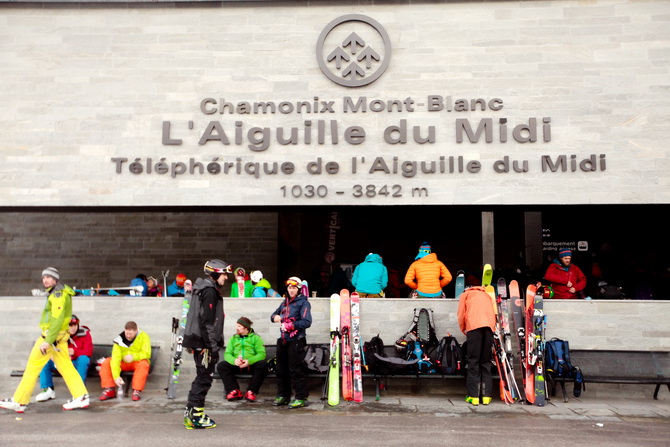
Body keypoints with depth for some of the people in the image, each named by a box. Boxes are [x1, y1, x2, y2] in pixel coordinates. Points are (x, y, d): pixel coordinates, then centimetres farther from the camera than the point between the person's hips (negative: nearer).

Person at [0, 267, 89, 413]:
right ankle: (81, 397, 6)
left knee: (32, 367, -1)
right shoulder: (61, 293, 17)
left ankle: (18, 402, 7)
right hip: (59, 337, 9)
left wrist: (47, 341, -26)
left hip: (52, 335, -9)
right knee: (66, 367, 7)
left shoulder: (58, 294, -14)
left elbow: (57, 319, -23)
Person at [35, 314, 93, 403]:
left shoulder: (84, 333, -8)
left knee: (83, 359, -36)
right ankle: (48, 390, -9)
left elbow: (89, 352, -14)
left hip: (77, 363, -3)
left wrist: (74, 352, -30)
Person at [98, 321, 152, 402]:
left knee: (144, 364, -36)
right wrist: (116, 376, -34)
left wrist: (133, 356, -36)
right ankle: (110, 390, -17)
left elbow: (146, 354, -18)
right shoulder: (119, 339, -14)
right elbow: (115, 358, -23)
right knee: (106, 362, -20)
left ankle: (137, 391, -30)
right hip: (123, 363, 2)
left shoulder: (143, 336, -16)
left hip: (137, 362, -2)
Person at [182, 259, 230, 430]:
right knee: (204, 378, -2)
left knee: (202, 377, 16)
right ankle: (196, 416, 4)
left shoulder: (203, 289, 17)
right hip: (204, 343, -10)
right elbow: (207, 322, -21)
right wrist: (213, 346, -20)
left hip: (198, 341, 10)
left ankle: (191, 413, 21)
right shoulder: (210, 291, -15)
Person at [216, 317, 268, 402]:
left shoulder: (255, 337, 6)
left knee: (263, 364, -32)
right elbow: (227, 354, 4)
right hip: (236, 365, 3)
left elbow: (261, 354, -7)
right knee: (221, 365, -21)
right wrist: (234, 360, -19)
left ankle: (251, 392, -23)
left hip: (251, 365, -3)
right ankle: (234, 391, -21)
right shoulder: (233, 338, 17)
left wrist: (249, 361, -24)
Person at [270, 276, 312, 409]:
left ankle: (301, 398, 1)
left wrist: (290, 325, -22)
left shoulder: (303, 302, -7)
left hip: (296, 340, -8)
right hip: (283, 340, 8)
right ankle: (283, 395, 25)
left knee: (295, 370, -7)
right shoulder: (285, 302, 17)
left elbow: (307, 322, -17)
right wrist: (275, 317, 0)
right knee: (281, 369, 13)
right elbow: (274, 315, 24)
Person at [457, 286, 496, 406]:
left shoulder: (465, 294, 23)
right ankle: (486, 396, 1)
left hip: (474, 326, -3)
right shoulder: (487, 295, 34)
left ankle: (473, 396, -6)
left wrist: (464, 330, 25)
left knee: (473, 362, -2)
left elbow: (461, 315, 14)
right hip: (489, 327, 3)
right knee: (486, 362, 7)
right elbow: (493, 315, 23)